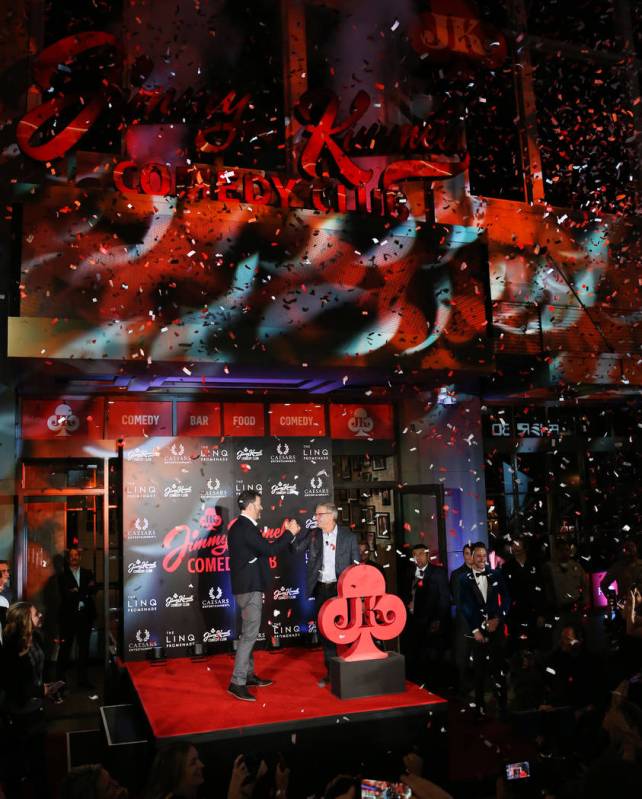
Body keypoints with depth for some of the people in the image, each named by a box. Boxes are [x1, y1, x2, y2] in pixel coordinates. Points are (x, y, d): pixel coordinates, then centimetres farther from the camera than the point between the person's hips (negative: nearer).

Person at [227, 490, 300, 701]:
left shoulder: (239, 526, 13)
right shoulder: (246, 528, -19)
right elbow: (269, 550, -22)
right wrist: (291, 533, -12)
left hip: (246, 587, 11)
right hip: (250, 588, -11)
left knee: (248, 633, 18)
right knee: (250, 634, -9)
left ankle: (248, 674, 28)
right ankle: (237, 682, -7)